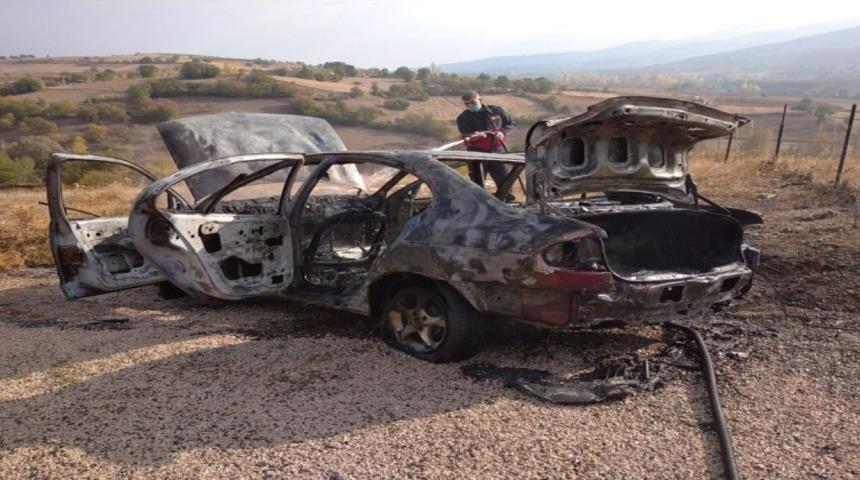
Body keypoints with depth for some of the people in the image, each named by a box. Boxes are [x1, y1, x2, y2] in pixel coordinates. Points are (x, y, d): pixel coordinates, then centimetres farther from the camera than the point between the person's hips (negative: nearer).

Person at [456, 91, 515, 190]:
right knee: (477, 182, 2)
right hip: (477, 153, -1)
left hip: (497, 151, 1)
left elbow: (511, 123, 13)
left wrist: (502, 132, -8)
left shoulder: (496, 111, 5)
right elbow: (466, 134, -12)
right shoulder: (463, 118, 1)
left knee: (504, 181, 2)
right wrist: (475, 135, -35)